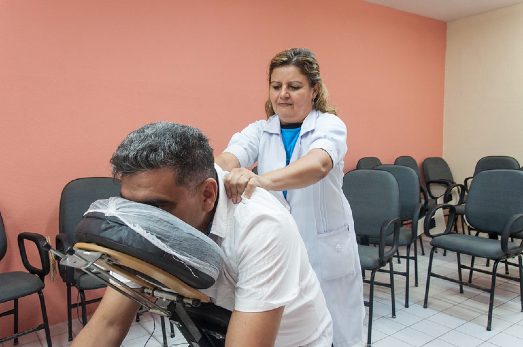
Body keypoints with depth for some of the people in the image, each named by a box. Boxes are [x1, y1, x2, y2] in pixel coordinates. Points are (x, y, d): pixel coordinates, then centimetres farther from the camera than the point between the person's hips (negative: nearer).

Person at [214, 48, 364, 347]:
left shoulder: (330, 125, -7)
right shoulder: (260, 131, 2)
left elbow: (318, 164, -30)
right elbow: (229, 158, -18)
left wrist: (263, 179, -49)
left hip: (325, 252, -2)